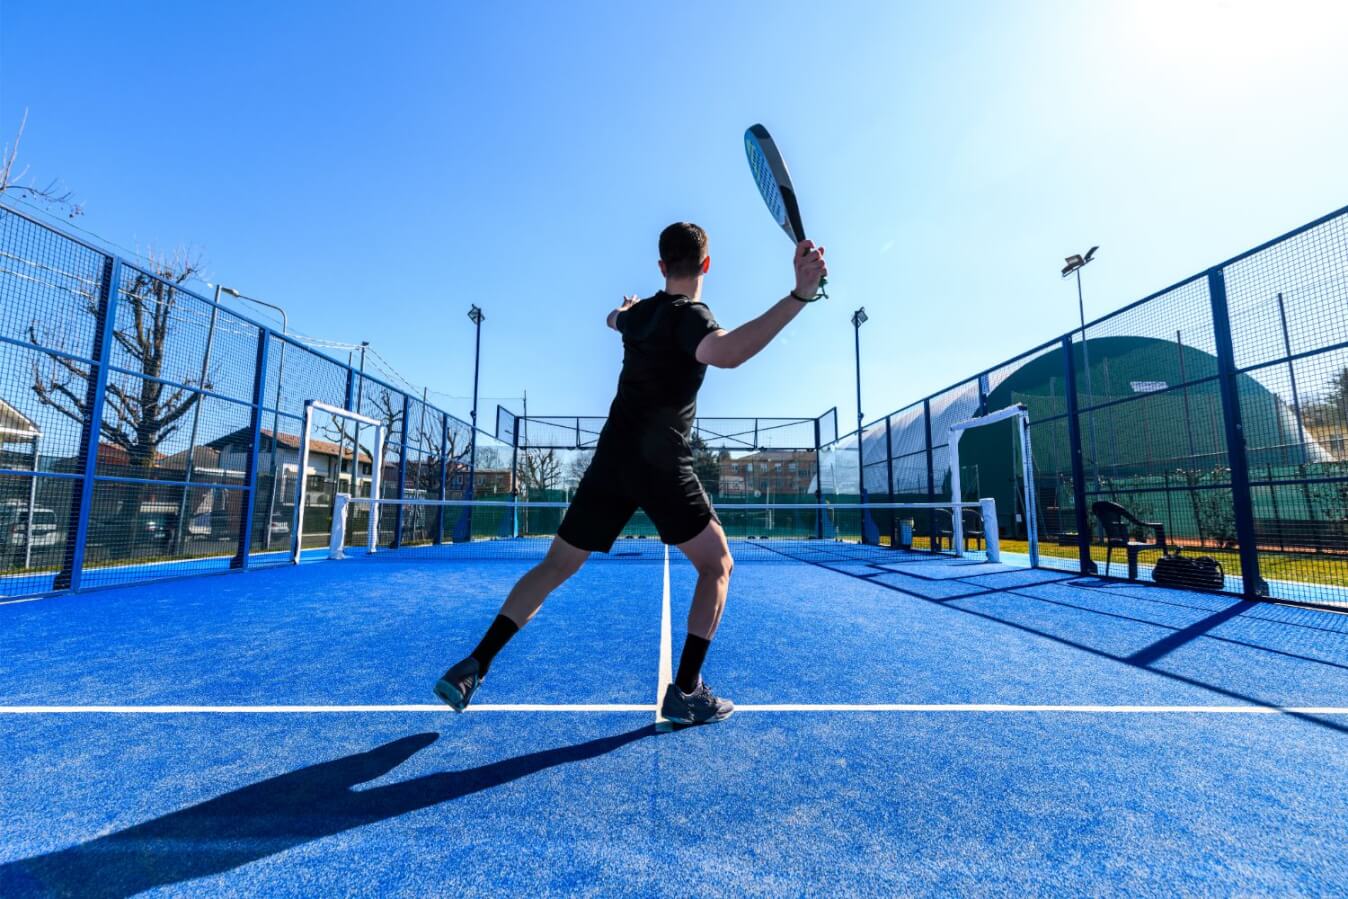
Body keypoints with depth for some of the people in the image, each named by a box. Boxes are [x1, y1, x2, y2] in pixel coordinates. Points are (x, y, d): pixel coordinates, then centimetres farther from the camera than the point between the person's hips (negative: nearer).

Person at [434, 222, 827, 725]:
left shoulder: (639, 312, 13)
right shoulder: (689, 315, -8)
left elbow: (614, 319, 40)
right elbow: (726, 353, -32)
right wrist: (799, 295, -36)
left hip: (611, 459, 6)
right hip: (662, 466, -6)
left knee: (556, 567, 15)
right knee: (717, 566, 10)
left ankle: (473, 667, 17)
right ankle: (685, 692, 7)